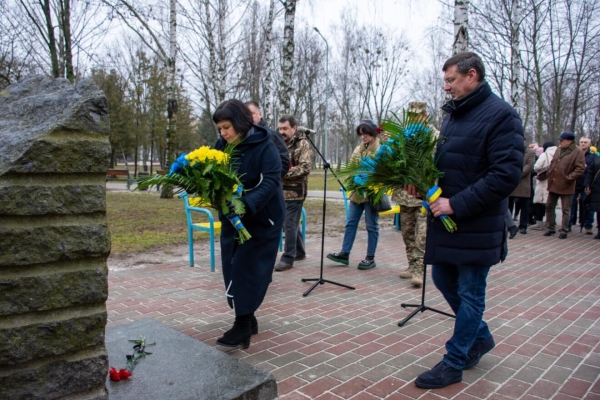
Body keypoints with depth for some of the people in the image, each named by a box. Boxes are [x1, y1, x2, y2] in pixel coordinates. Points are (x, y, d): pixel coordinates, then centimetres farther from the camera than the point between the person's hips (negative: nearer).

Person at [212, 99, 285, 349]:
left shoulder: (264, 147, -16)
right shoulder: (222, 146, 2)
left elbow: (270, 182, -25)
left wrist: (247, 204, -40)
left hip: (261, 219, -6)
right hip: (232, 218, 7)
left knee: (248, 269, -8)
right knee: (232, 269, 8)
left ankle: (243, 326, 2)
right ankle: (247, 318, 23)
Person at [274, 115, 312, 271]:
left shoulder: (303, 144, -8)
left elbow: (305, 168, -18)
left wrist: (283, 172, -21)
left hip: (295, 191, -7)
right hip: (281, 191, 7)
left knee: (290, 225, -5)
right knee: (293, 223, 17)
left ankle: (288, 258, 3)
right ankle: (299, 252, 30)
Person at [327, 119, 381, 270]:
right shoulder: (358, 149, 14)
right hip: (357, 193, 6)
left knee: (371, 226, 3)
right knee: (350, 223, 8)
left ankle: (370, 258, 11)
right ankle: (344, 253, 15)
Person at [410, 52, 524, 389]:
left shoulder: (500, 115, -13)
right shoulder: (453, 114, 12)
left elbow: (507, 174, -21)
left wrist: (457, 204, -22)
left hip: (477, 225, -8)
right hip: (446, 219, 8)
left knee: (470, 293, 5)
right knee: (443, 280, 17)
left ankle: (454, 363, 19)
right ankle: (481, 336, 38)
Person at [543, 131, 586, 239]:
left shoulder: (577, 152, -10)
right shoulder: (558, 150, 11)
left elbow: (580, 168, -15)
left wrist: (569, 178, -20)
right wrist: (549, 173, 8)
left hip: (565, 186, -7)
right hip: (553, 184, 7)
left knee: (566, 210, 4)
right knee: (549, 207, 11)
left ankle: (564, 230, 12)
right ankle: (551, 228, 23)